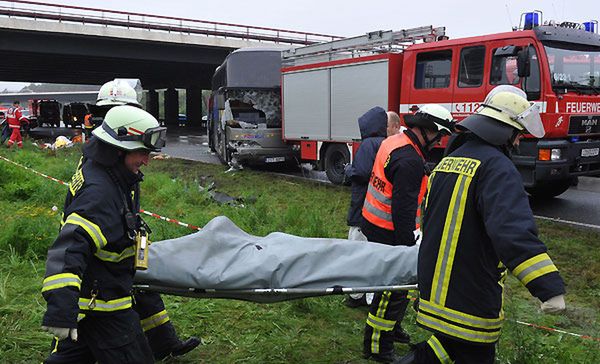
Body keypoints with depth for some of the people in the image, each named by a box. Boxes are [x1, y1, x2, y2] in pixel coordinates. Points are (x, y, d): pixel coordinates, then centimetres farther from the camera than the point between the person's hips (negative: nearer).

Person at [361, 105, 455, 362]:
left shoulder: (393, 142, 9)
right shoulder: (410, 161, -24)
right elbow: (404, 209, -25)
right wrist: (408, 246, -18)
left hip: (374, 223, 10)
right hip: (387, 234, -10)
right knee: (394, 288, -1)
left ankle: (391, 328, 40)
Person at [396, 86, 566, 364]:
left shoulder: (449, 159, 11)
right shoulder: (497, 167, -17)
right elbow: (513, 230, -32)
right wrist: (549, 288, -35)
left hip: (434, 285, 8)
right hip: (470, 296, -8)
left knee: (451, 341, 21)